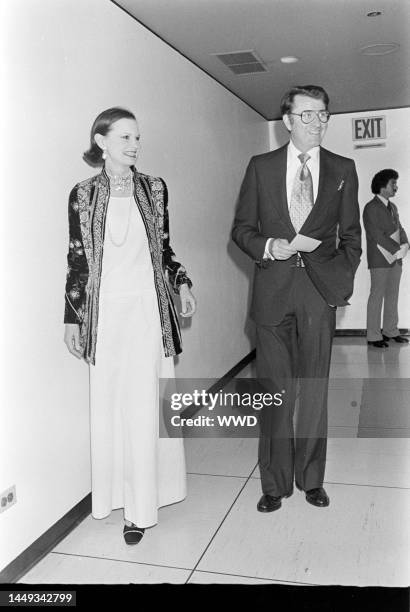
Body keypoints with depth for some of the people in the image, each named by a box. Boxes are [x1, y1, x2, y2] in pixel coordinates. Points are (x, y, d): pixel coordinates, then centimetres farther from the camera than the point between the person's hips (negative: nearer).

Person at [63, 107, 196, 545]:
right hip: (105, 310, 0)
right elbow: (77, 260, 3)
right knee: (109, 405, 6)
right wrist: (72, 318, 2)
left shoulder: (153, 189, 6)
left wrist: (181, 284, -3)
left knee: (146, 405, 2)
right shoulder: (83, 195, 2)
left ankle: (142, 505, 15)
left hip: (148, 307, 1)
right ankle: (119, 492, 24)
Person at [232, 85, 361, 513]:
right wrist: (267, 247, -11)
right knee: (274, 390, 3)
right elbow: (242, 228, 8)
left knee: (315, 389, 6)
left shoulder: (343, 170, 11)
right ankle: (275, 482, 16)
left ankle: (311, 478, 23)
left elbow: (351, 235, 12)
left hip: (320, 290, 1)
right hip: (273, 290, 0)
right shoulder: (261, 167, 8)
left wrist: (342, 281, 1)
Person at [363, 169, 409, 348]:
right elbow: (376, 235, -15)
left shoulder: (393, 207, 18)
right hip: (380, 260, -8)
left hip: (395, 259, 8)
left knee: (393, 296, 11)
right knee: (377, 296, -4)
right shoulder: (371, 208, -8)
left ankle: (390, 331, 20)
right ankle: (373, 336, 2)